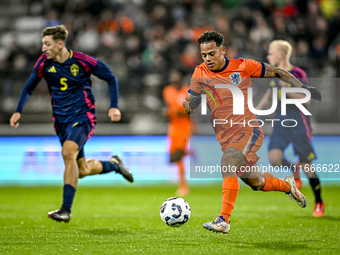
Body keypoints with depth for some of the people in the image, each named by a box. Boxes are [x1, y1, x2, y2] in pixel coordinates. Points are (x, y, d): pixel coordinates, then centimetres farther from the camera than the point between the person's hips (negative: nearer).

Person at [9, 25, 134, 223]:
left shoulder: (83, 61, -14)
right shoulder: (44, 62, -3)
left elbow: (111, 78, -1)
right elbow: (29, 87, 9)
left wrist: (114, 106, -9)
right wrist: (18, 111, -5)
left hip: (83, 117, -5)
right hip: (62, 121, 5)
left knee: (68, 152, -30)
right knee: (81, 170, 8)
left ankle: (66, 209, -28)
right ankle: (113, 164, 41)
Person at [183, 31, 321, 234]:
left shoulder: (242, 66, -2)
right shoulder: (200, 74, 4)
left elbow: (277, 72, 9)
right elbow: (187, 107, 9)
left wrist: (302, 87, 3)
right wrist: (192, 103, -14)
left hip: (249, 129, -4)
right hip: (226, 136, 4)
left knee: (228, 163, -29)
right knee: (256, 183, 8)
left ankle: (224, 220, -31)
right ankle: (287, 185, 41)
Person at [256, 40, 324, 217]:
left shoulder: (298, 74, -12)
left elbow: (306, 99, -18)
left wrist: (287, 88, -26)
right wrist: (258, 109, 16)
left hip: (299, 125, -5)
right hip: (280, 123, 5)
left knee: (307, 167, -2)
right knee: (275, 159, -17)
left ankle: (319, 203, 17)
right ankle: (294, 170, 16)